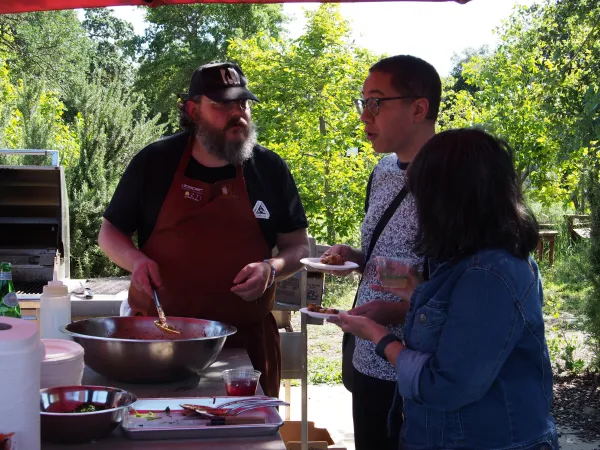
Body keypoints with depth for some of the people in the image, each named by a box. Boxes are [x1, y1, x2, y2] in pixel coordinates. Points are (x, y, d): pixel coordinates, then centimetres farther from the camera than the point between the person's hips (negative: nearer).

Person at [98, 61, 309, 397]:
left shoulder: (270, 169, 4)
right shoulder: (155, 162, 1)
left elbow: (298, 247, 9)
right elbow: (110, 233, 10)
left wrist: (271, 269, -12)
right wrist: (135, 260, -11)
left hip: (247, 338, 1)